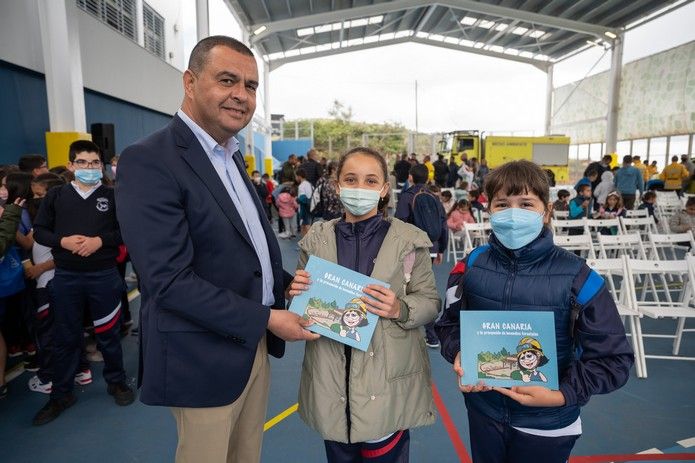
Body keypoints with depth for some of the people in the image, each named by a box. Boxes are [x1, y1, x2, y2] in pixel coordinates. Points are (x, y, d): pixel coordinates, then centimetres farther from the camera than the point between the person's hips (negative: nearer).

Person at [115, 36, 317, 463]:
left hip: (254, 345, 8)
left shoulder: (232, 156, 9)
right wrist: (266, 318, -19)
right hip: (204, 357, -8)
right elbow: (169, 281, -24)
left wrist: (286, 284, -2)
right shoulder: (149, 162, -19)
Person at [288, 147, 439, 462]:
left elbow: (431, 302, -2)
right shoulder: (317, 238, 1)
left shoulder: (408, 240, -6)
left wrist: (400, 309, -21)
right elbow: (301, 304, 10)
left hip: (387, 381, -2)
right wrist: (296, 292, -13)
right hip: (331, 379, 2)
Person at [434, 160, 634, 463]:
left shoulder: (576, 278, -17)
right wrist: (457, 353, -16)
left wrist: (563, 394, -21)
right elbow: (449, 322, 3)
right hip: (483, 412, 2)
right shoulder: (472, 265, -9)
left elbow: (613, 358, -10)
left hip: (547, 425, -2)